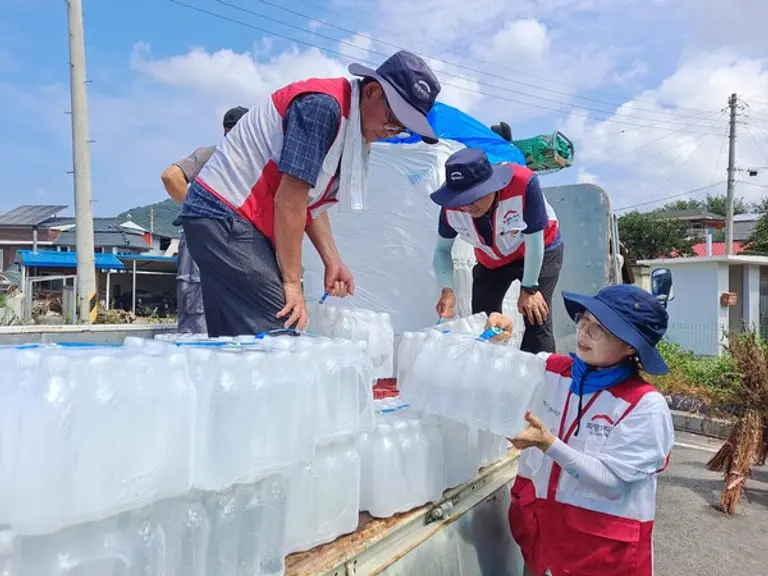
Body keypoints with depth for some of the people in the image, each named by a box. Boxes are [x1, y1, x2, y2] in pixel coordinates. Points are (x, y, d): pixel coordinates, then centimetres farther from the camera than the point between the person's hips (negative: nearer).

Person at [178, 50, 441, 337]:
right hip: (224, 216, -10)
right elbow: (288, 201, -21)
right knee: (279, 333, -17)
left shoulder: (353, 129, 11)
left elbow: (311, 201, 12)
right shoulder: (323, 106, -18)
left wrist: (333, 261, 5)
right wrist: (292, 282, -16)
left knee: (235, 338, 11)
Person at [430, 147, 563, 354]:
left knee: (536, 320, -14)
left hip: (540, 251, -3)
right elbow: (442, 249, -12)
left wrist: (529, 288, -18)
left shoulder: (523, 184, -40)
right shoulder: (451, 207, -29)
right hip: (491, 260, 4)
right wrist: (447, 289, -28)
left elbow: (534, 241, -28)